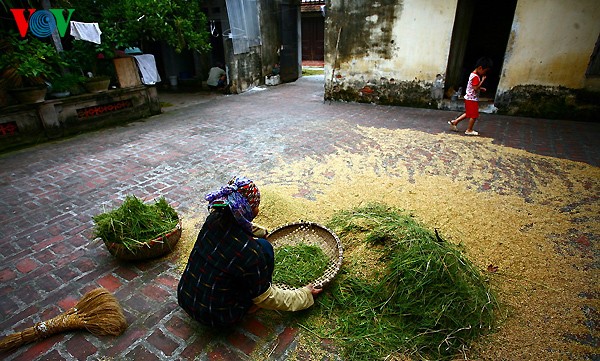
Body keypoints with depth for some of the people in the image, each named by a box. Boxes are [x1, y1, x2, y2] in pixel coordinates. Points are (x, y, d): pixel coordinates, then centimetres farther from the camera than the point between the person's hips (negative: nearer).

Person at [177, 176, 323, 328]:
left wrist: (263, 231, 29)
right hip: (217, 317, -5)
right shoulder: (250, 252, -30)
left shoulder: (214, 218, -14)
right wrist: (304, 295, 0)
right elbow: (265, 297, -13)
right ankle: (249, 306, 10)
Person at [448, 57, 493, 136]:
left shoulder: (474, 75, 12)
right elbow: (476, 88, -25)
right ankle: (469, 130, 10)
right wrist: (482, 80, -19)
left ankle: (454, 122, 20)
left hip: (469, 98, 10)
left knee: (468, 114, 19)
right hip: (472, 99, -10)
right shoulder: (475, 77, -20)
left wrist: (481, 88, 9)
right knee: (474, 115, 1)